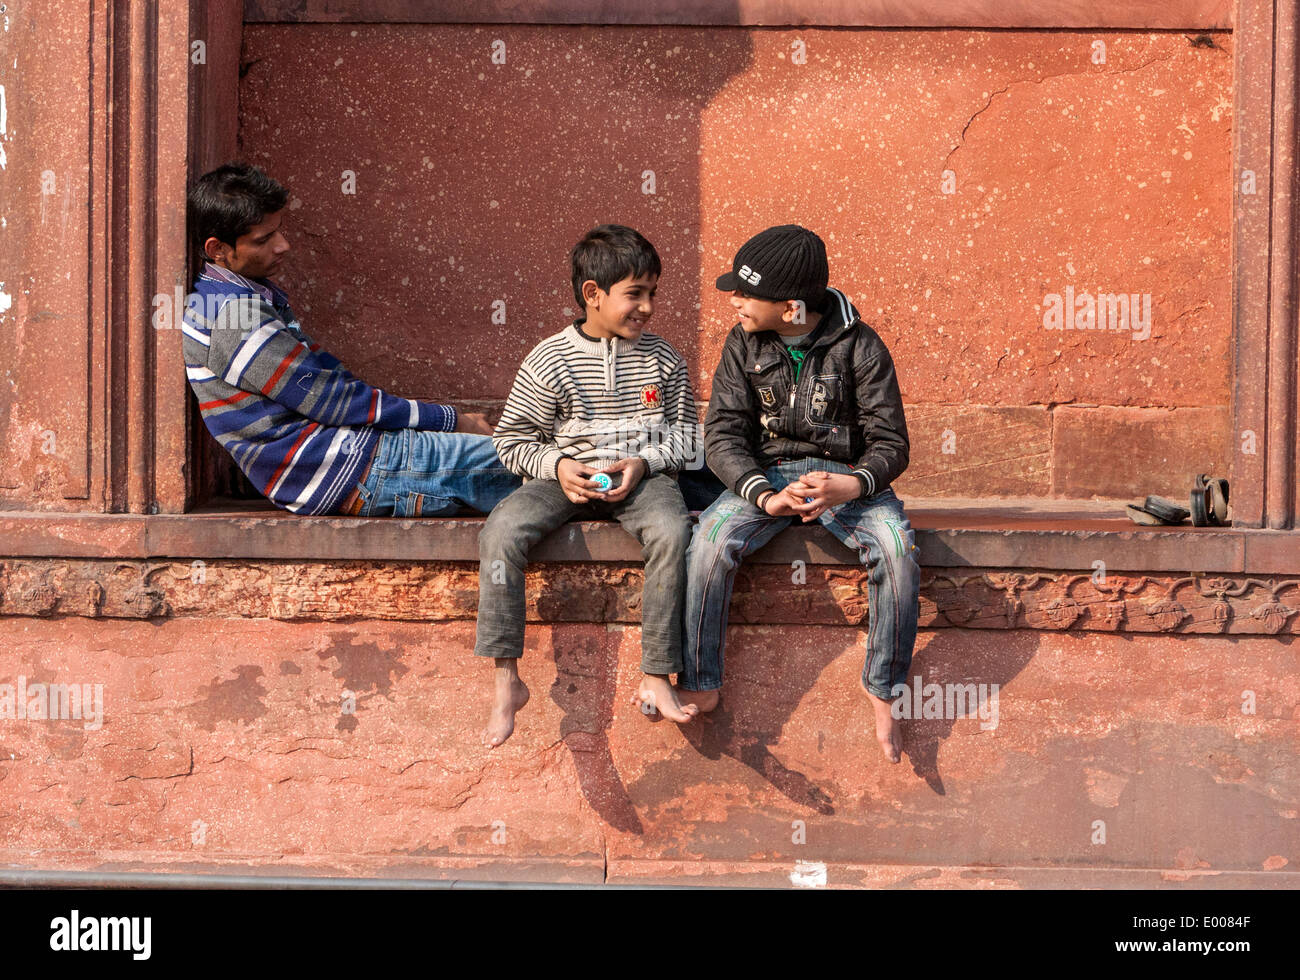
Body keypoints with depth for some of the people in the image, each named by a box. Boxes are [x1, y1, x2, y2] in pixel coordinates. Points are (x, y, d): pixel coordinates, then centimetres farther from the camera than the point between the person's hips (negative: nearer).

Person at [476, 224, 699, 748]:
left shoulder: (662, 358, 5)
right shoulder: (548, 362, -2)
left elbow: (684, 432, 11)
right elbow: (513, 439, 4)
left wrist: (643, 462, -9)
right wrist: (557, 466, -15)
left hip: (642, 475, 1)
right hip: (566, 477, 0)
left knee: (670, 531, -33)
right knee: (500, 532, -28)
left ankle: (655, 680, -25)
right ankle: (506, 682, -20)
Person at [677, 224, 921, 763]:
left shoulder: (860, 346, -8)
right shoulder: (743, 345, -1)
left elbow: (890, 444, -8)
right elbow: (722, 435, -6)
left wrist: (849, 487, -30)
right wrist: (765, 497, -25)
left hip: (844, 474, -2)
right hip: (766, 475, 2)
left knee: (897, 546, -31)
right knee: (711, 539, -29)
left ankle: (882, 690, -14)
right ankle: (700, 685, -16)